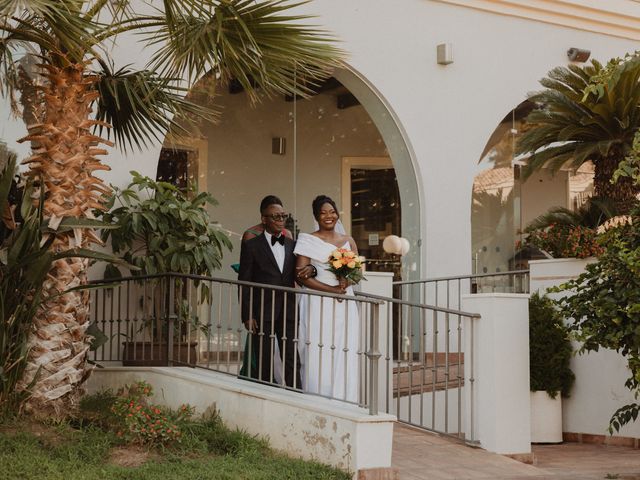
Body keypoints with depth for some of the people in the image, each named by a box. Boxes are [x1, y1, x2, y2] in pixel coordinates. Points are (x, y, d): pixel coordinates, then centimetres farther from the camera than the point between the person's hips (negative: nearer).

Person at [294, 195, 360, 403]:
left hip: (344, 307, 4)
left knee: (344, 359, 1)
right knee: (319, 359, -6)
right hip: (318, 305, -4)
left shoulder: (348, 241, 14)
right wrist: (332, 289, -13)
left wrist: (348, 280, -10)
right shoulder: (308, 241, 1)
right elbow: (301, 276, -7)